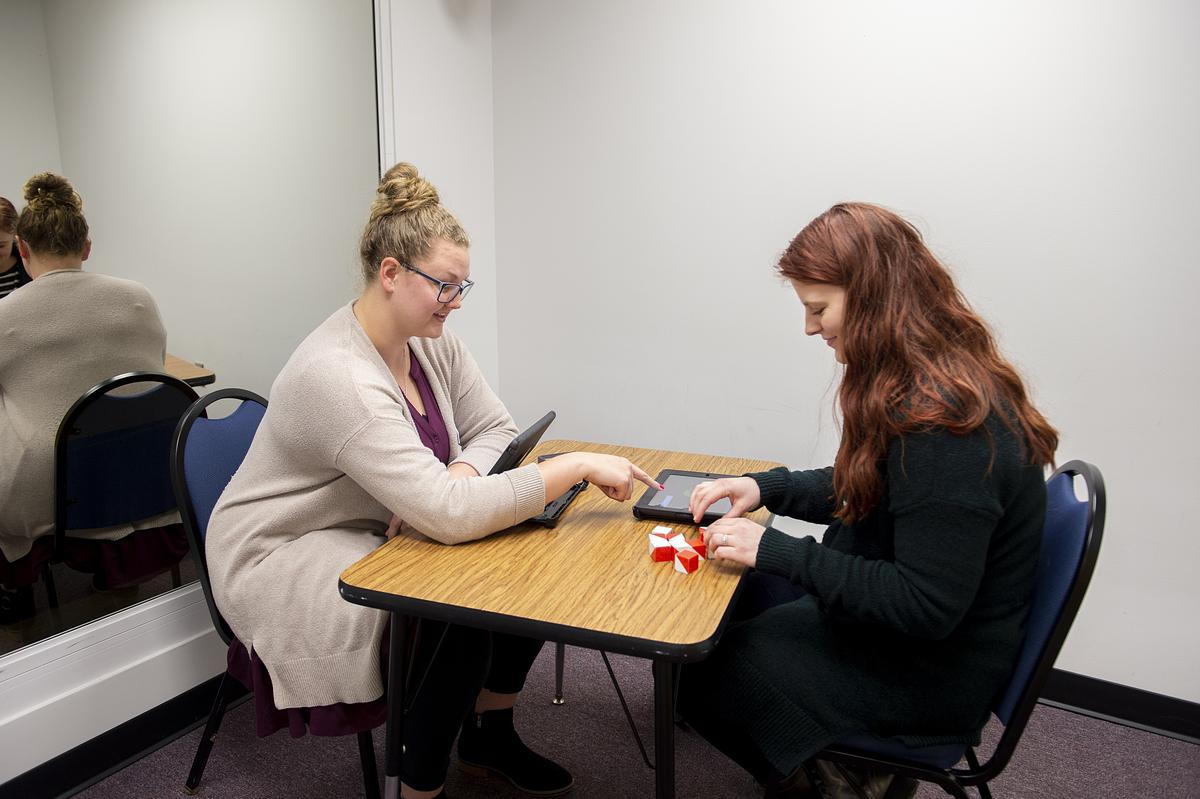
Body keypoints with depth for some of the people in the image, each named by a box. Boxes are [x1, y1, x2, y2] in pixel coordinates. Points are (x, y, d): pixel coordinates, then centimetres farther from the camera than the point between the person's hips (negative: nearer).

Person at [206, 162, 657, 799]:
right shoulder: (338, 376, -31)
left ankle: (491, 734, 13)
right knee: (459, 623, -28)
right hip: (285, 558, -8)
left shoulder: (432, 342, -4)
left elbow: (494, 429, 1)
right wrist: (578, 466, -35)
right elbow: (451, 514, -38)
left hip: (381, 532, 8)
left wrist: (452, 481, -21)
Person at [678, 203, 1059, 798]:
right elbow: (865, 489, 11)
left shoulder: (943, 424, -33)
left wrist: (776, 551, -26)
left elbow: (927, 607, -29)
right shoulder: (934, 382, -1)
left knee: (698, 672, -3)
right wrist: (767, 488, -2)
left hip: (929, 673, -9)